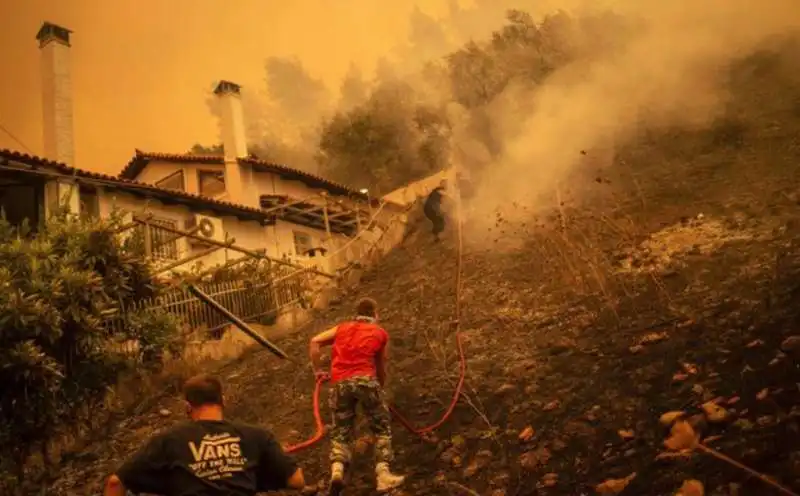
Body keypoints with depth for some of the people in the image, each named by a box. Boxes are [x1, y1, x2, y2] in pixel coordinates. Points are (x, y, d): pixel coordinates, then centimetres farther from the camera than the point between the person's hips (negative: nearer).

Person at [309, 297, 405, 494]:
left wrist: (318, 370, 17)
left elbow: (315, 342, 13)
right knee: (382, 427, 8)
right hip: (365, 379, -2)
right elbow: (381, 368, 22)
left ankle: (337, 469, -16)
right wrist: (380, 388, 38)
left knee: (340, 431, 9)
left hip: (339, 382, 3)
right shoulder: (380, 333, 19)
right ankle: (383, 474, -5)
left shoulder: (342, 328, 24)